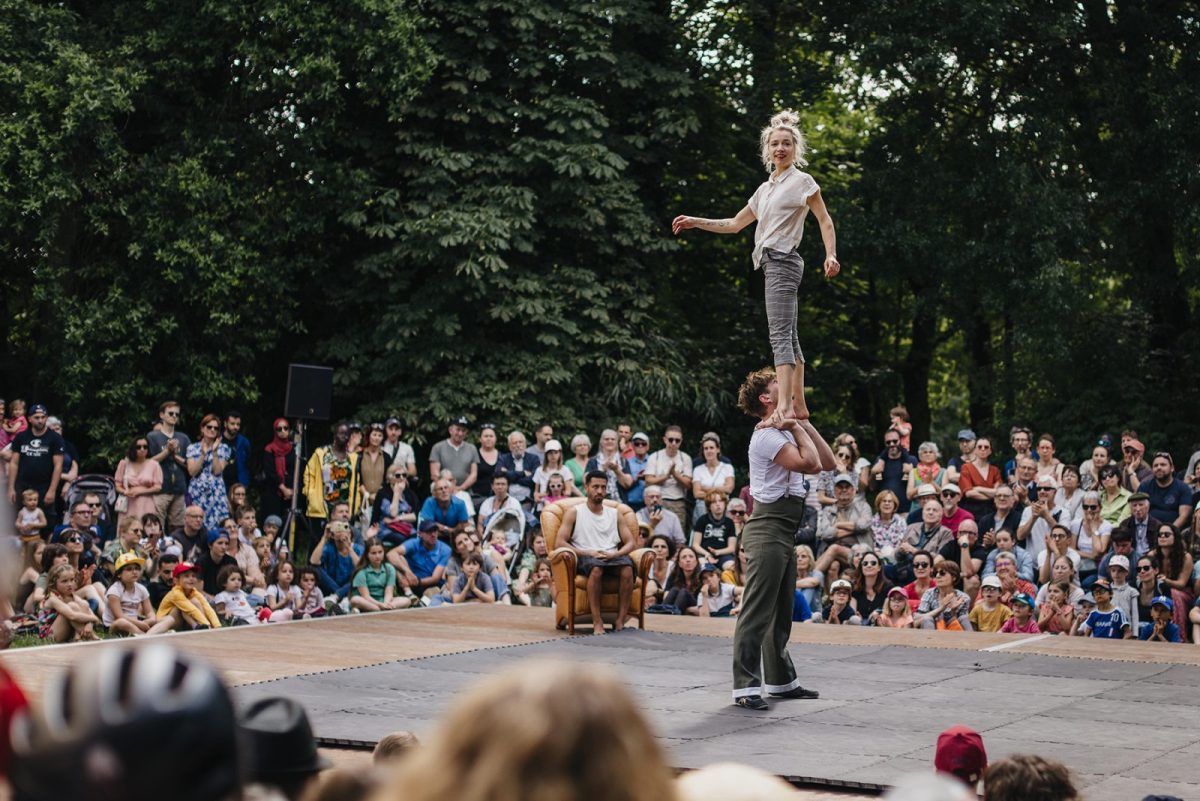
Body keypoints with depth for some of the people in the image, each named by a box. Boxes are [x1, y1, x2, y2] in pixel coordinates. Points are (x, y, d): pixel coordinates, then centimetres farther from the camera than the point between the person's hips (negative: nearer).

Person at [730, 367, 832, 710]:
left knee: (782, 611, 16)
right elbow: (810, 463, -22)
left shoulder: (785, 434, 19)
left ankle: (781, 680, 25)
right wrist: (798, 428, -8)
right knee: (757, 612, -10)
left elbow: (828, 462, 15)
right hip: (768, 530, -10)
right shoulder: (767, 436, -12)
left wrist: (804, 424, 10)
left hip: (783, 532, 10)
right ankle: (746, 687, -10)